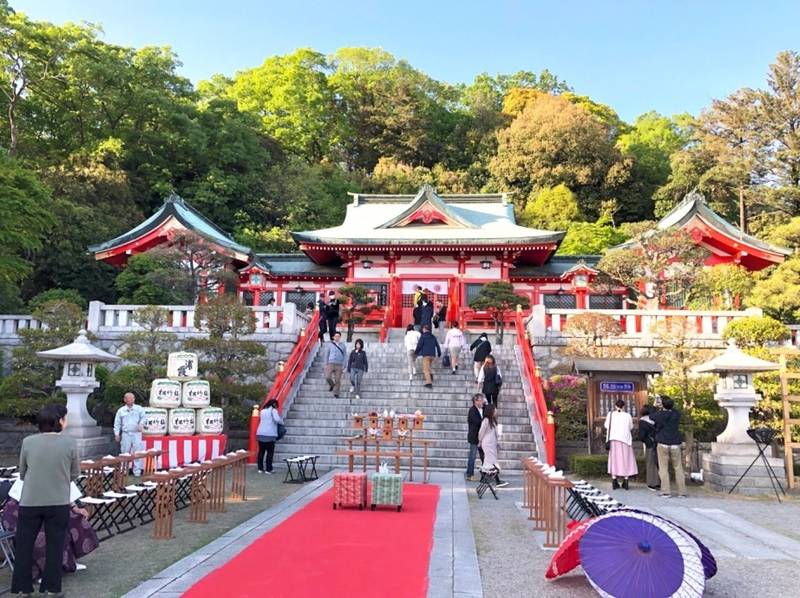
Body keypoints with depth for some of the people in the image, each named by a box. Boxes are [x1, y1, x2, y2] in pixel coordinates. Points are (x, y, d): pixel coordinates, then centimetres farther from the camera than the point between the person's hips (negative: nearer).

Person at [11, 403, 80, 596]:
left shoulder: (28, 442, -6)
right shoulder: (70, 442, -9)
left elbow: (22, 473, 7)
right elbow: (75, 474, 1)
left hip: (30, 502, 1)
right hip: (59, 503, -1)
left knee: (24, 545, 16)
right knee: (54, 546, 11)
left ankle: (21, 588, 23)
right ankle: (51, 588, 18)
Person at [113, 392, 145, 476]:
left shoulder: (139, 408, 7)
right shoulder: (121, 410, 9)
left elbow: (143, 417, 1)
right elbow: (117, 423, 10)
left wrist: (141, 424, -19)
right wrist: (117, 434, 3)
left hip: (136, 433, -1)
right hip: (125, 434, 1)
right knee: (124, 453, 5)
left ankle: (137, 471, 1)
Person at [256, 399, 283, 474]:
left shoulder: (262, 411, 18)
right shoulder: (273, 410, -3)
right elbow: (277, 419, -17)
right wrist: (281, 420, 4)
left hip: (260, 433, 6)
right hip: (270, 434, -6)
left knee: (261, 451, 10)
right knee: (270, 452, 1)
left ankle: (260, 468, 12)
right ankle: (268, 469, 1)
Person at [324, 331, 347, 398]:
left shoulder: (343, 345, 6)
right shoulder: (330, 345, 8)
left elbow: (345, 356, 5)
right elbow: (327, 355, 13)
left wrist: (343, 365, -4)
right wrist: (326, 364, 8)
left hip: (339, 365, 0)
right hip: (331, 364, 1)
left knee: (337, 380, -3)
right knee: (327, 377, -13)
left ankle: (336, 393, 9)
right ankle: (331, 385, 18)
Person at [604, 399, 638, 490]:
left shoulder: (610, 414, -4)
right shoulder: (627, 415, -5)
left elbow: (606, 426, 3)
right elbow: (631, 427, 5)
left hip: (613, 439, 1)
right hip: (625, 439, -1)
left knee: (614, 459, 9)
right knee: (625, 460, 8)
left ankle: (614, 481, 8)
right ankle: (625, 480, 7)